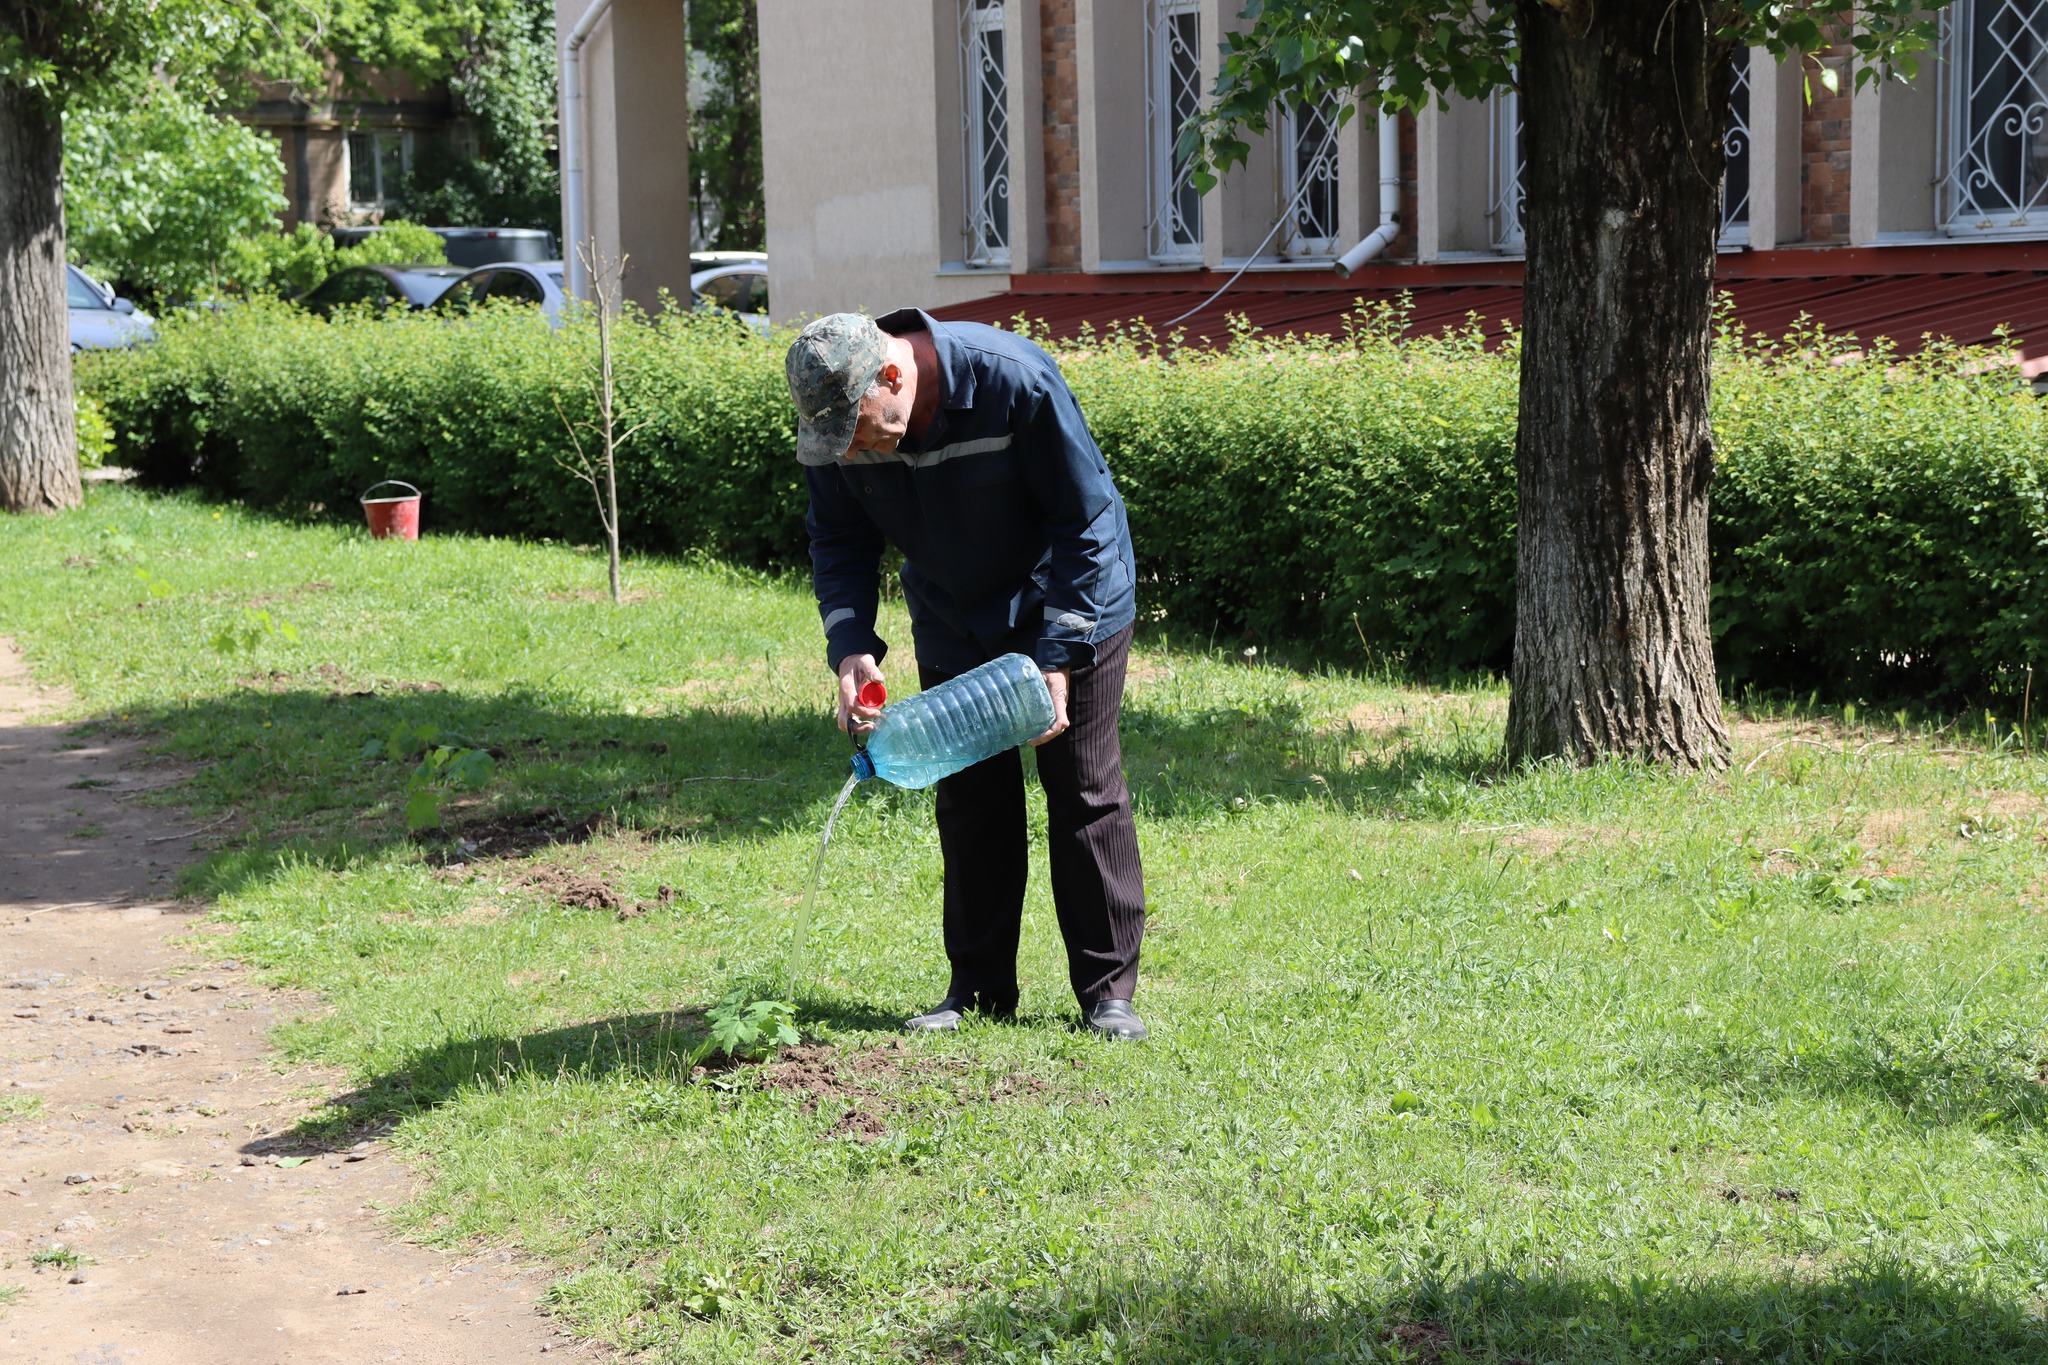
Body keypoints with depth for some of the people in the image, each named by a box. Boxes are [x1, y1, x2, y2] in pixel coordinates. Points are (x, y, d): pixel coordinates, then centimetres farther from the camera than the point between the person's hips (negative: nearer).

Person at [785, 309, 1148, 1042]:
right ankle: (978, 987, 16)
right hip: (954, 628, 4)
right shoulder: (836, 415, -19)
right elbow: (839, 541, -5)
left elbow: (1087, 519, -23)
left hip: (1069, 611, -4)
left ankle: (1108, 990, 6)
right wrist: (851, 647, -22)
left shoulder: (1014, 380, -33)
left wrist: (1057, 654, -24)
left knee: (1087, 794, -1)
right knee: (969, 802, 6)